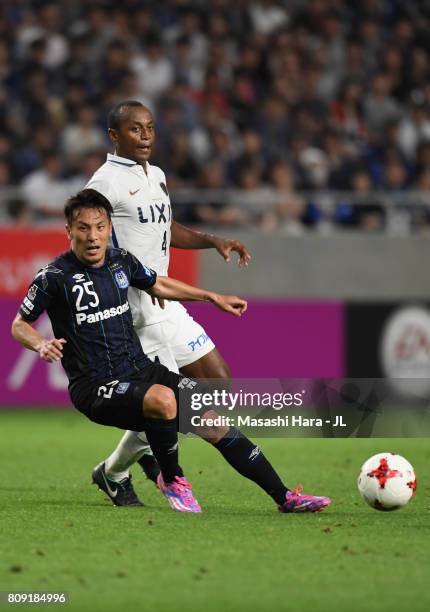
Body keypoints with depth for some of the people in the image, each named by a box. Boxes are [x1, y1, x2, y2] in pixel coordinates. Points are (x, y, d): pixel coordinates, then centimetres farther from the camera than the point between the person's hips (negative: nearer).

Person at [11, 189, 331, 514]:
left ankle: (285, 498, -1)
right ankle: (171, 480, -9)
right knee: (163, 399, -35)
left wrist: (214, 297, 30)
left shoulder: (121, 260, 6)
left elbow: (158, 284, 27)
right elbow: (20, 325, 0)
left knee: (213, 418, -6)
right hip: (96, 388, -6)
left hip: (141, 369, 6)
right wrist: (42, 344, -21)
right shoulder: (54, 276, -10)